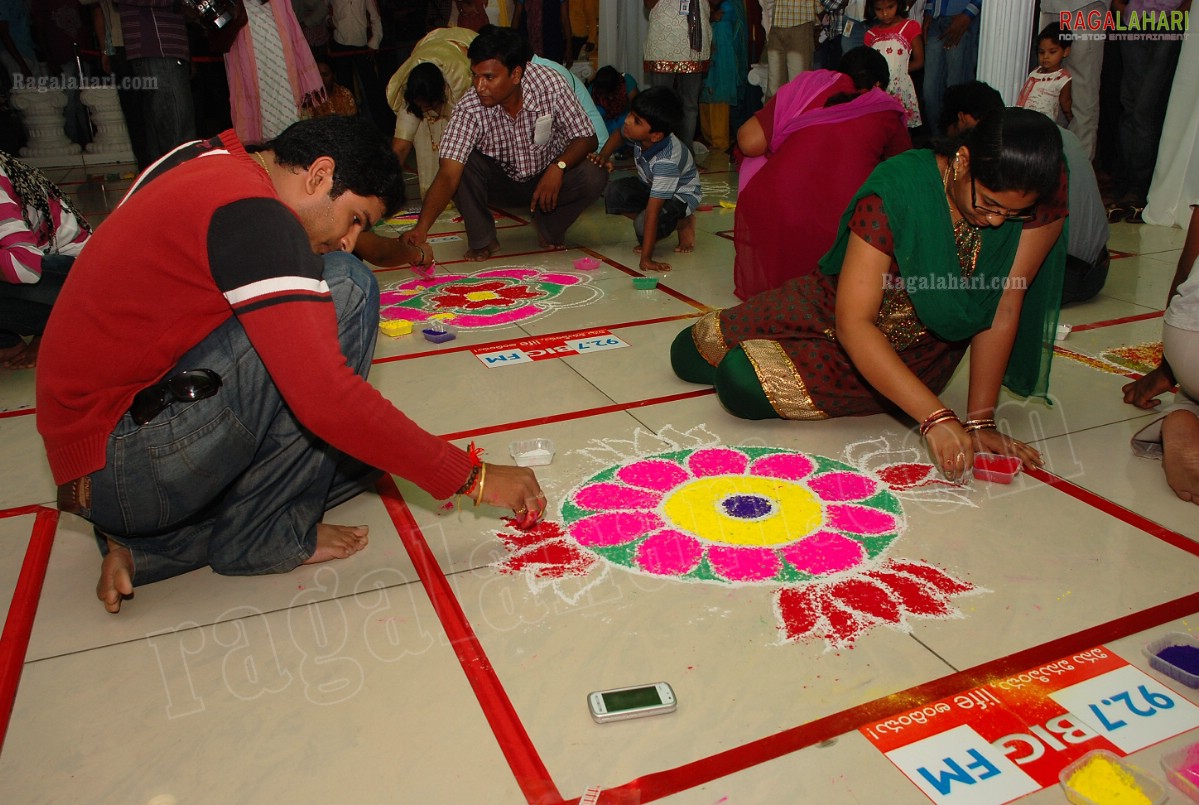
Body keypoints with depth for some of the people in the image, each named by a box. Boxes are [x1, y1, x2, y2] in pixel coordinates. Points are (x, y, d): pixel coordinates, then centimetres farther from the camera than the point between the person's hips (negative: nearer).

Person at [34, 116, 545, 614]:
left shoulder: (209, 161, 10)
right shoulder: (251, 211, -20)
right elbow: (327, 400, -29)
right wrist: (472, 477, -21)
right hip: (122, 468, -10)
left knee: (368, 448, 11)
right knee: (346, 288, -17)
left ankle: (146, 545, 6)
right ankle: (263, 534, -9)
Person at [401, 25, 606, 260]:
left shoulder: (550, 85, -26)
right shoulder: (469, 108, -29)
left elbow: (586, 138, -18)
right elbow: (448, 174, -35)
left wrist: (558, 166, -38)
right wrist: (422, 227, -50)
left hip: (547, 175, 1)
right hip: (499, 178, -1)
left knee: (594, 177, -28)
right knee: (462, 164, -31)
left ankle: (550, 229, 2)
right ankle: (482, 239, -6)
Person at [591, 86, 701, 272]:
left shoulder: (667, 160, -41)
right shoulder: (639, 133, -23)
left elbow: (652, 210, -44)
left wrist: (646, 258, -43)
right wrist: (604, 155, -15)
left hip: (681, 193, -7)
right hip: (650, 185, 7)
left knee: (643, 224, -33)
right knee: (612, 194, -19)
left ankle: (684, 223, -1)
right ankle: (650, 236, -2)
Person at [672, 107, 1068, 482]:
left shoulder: (1041, 192, -23)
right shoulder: (895, 188, -31)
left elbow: (1005, 310, -18)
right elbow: (853, 322, -34)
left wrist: (979, 420, -24)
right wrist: (936, 417, -42)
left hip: (921, 351, 0)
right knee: (688, 355, 1)